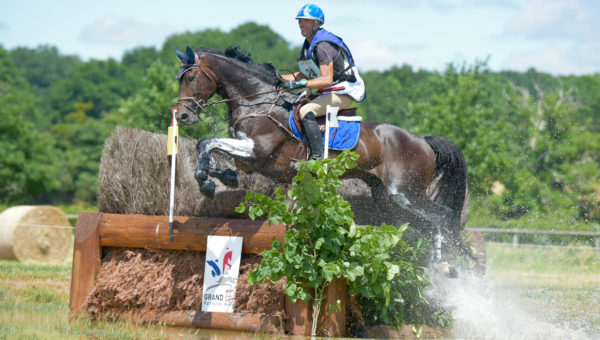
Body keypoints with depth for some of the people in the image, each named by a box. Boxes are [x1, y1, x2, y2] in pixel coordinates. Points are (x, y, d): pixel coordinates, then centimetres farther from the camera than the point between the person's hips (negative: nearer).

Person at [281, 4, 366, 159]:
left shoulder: (322, 46, -21)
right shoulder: (309, 44, 11)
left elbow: (327, 80, -28)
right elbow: (305, 74, 21)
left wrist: (300, 84, -32)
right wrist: (280, 78, 9)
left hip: (344, 92, -11)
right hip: (331, 92, 11)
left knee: (306, 112, -26)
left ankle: (318, 157, -34)